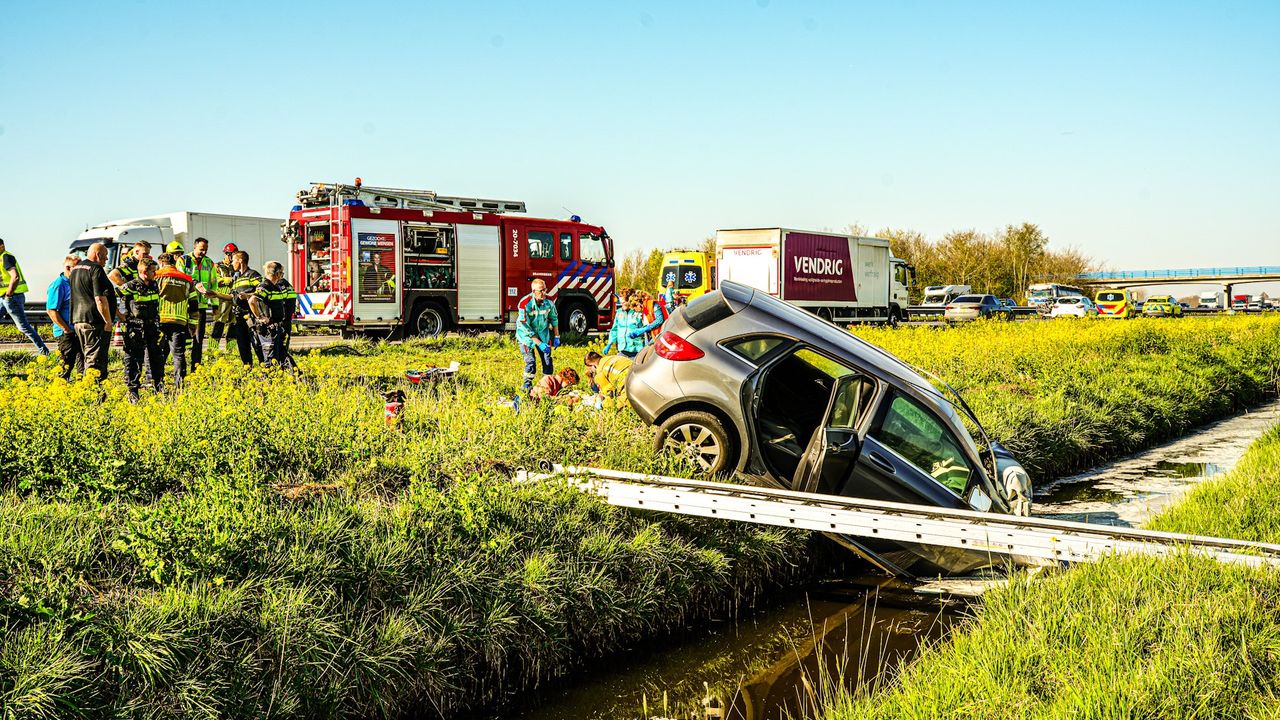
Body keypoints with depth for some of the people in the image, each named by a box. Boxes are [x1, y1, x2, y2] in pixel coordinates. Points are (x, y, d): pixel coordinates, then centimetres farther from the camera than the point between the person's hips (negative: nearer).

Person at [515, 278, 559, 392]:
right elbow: (525, 327, -24)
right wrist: (539, 343, -25)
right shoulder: (525, 304, -27)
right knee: (530, 361, -10)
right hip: (527, 334, -4)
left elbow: (554, 319, 6)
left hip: (543, 333, 4)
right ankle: (527, 385, 7)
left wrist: (556, 337, 7)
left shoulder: (549, 302, -13)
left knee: (547, 359, 0)